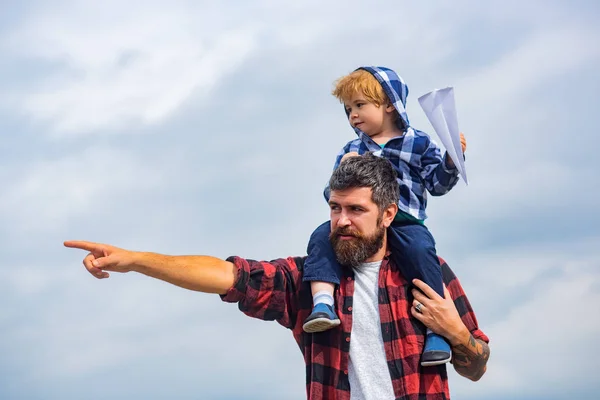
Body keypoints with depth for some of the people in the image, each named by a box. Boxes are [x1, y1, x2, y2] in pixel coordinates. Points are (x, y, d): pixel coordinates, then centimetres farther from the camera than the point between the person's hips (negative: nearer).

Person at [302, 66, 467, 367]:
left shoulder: (418, 143, 12)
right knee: (322, 236, -24)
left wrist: (451, 158, -13)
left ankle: (436, 328, -28)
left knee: (420, 249, -33)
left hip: (404, 221, -3)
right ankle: (322, 304, -41)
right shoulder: (351, 150, 22)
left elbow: (438, 184, 5)